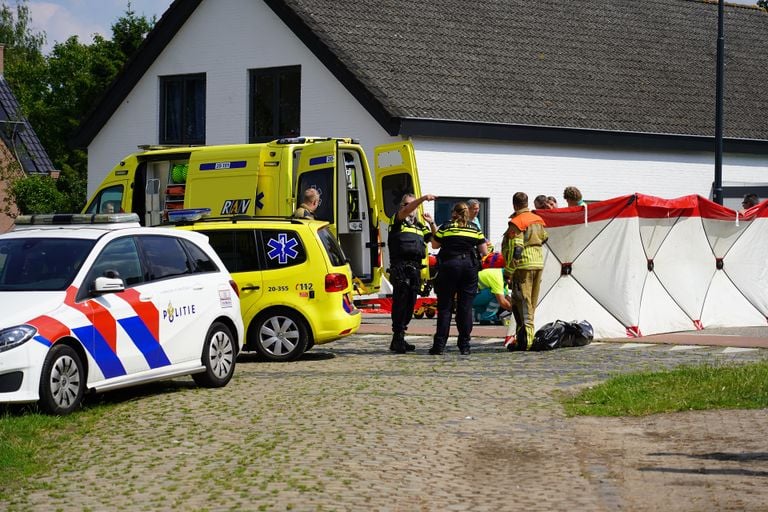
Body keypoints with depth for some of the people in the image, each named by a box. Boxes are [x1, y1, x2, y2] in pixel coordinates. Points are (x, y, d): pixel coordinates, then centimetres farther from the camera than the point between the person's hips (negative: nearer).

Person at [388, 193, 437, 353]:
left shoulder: (420, 226, 23)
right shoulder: (397, 220, 6)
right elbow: (405, 212, -15)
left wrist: (431, 223, 5)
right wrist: (424, 198, -27)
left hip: (415, 268, 6)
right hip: (400, 266, -6)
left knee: (410, 304, 7)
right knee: (400, 302, -11)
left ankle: (399, 340, 13)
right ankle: (397, 339, -12)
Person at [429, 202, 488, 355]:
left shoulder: (446, 227, 1)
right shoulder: (475, 229, 7)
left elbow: (434, 245, 11)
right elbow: (484, 252, 7)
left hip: (449, 266, -2)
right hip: (469, 267, 2)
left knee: (445, 307, 2)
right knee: (466, 307, 5)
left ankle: (439, 345, -3)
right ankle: (464, 345, 3)